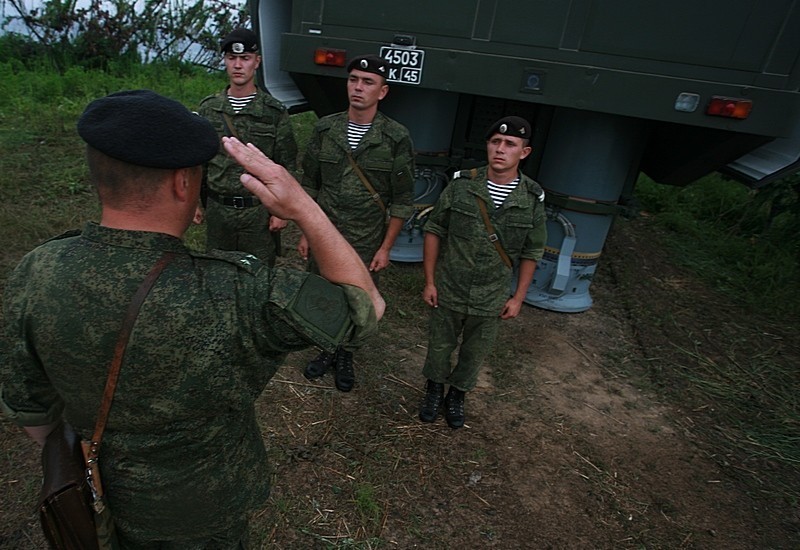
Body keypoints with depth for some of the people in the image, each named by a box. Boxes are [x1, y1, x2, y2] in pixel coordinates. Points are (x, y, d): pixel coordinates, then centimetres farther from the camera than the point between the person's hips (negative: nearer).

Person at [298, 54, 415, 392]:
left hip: (365, 244, -2)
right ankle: (327, 350, 40)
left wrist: (386, 248, -7)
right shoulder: (325, 129, -1)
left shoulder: (397, 139, -10)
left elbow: (402, 201, -6)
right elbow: (309, 185, 7)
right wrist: (305, 233, 6)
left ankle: (345, 356, 37)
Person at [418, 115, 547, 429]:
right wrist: (429, 281, -4)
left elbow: (531, 253, 2)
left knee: (475, 354, 17)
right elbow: (434, 231, -3)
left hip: (491, 300, 1)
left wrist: (518, 297, 1)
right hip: (448, 292, 0)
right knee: (440, 346, 17)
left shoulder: (532, 200, -8)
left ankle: (457, 396, 44)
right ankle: (434, 391, 44)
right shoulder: (461, 186, -11)